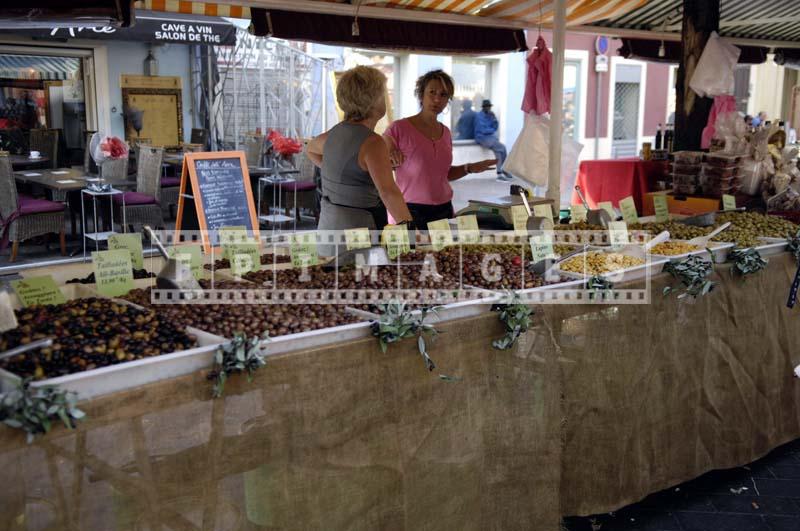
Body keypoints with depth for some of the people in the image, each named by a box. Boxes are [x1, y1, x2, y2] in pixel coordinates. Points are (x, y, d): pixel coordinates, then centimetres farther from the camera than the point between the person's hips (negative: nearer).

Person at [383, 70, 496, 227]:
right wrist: (389, 156, -24)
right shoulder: (399, 128, -8)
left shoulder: (445, 132, 10)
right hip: (411, 212, -5)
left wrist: (469, 168, 9)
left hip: (444, 210, 5)